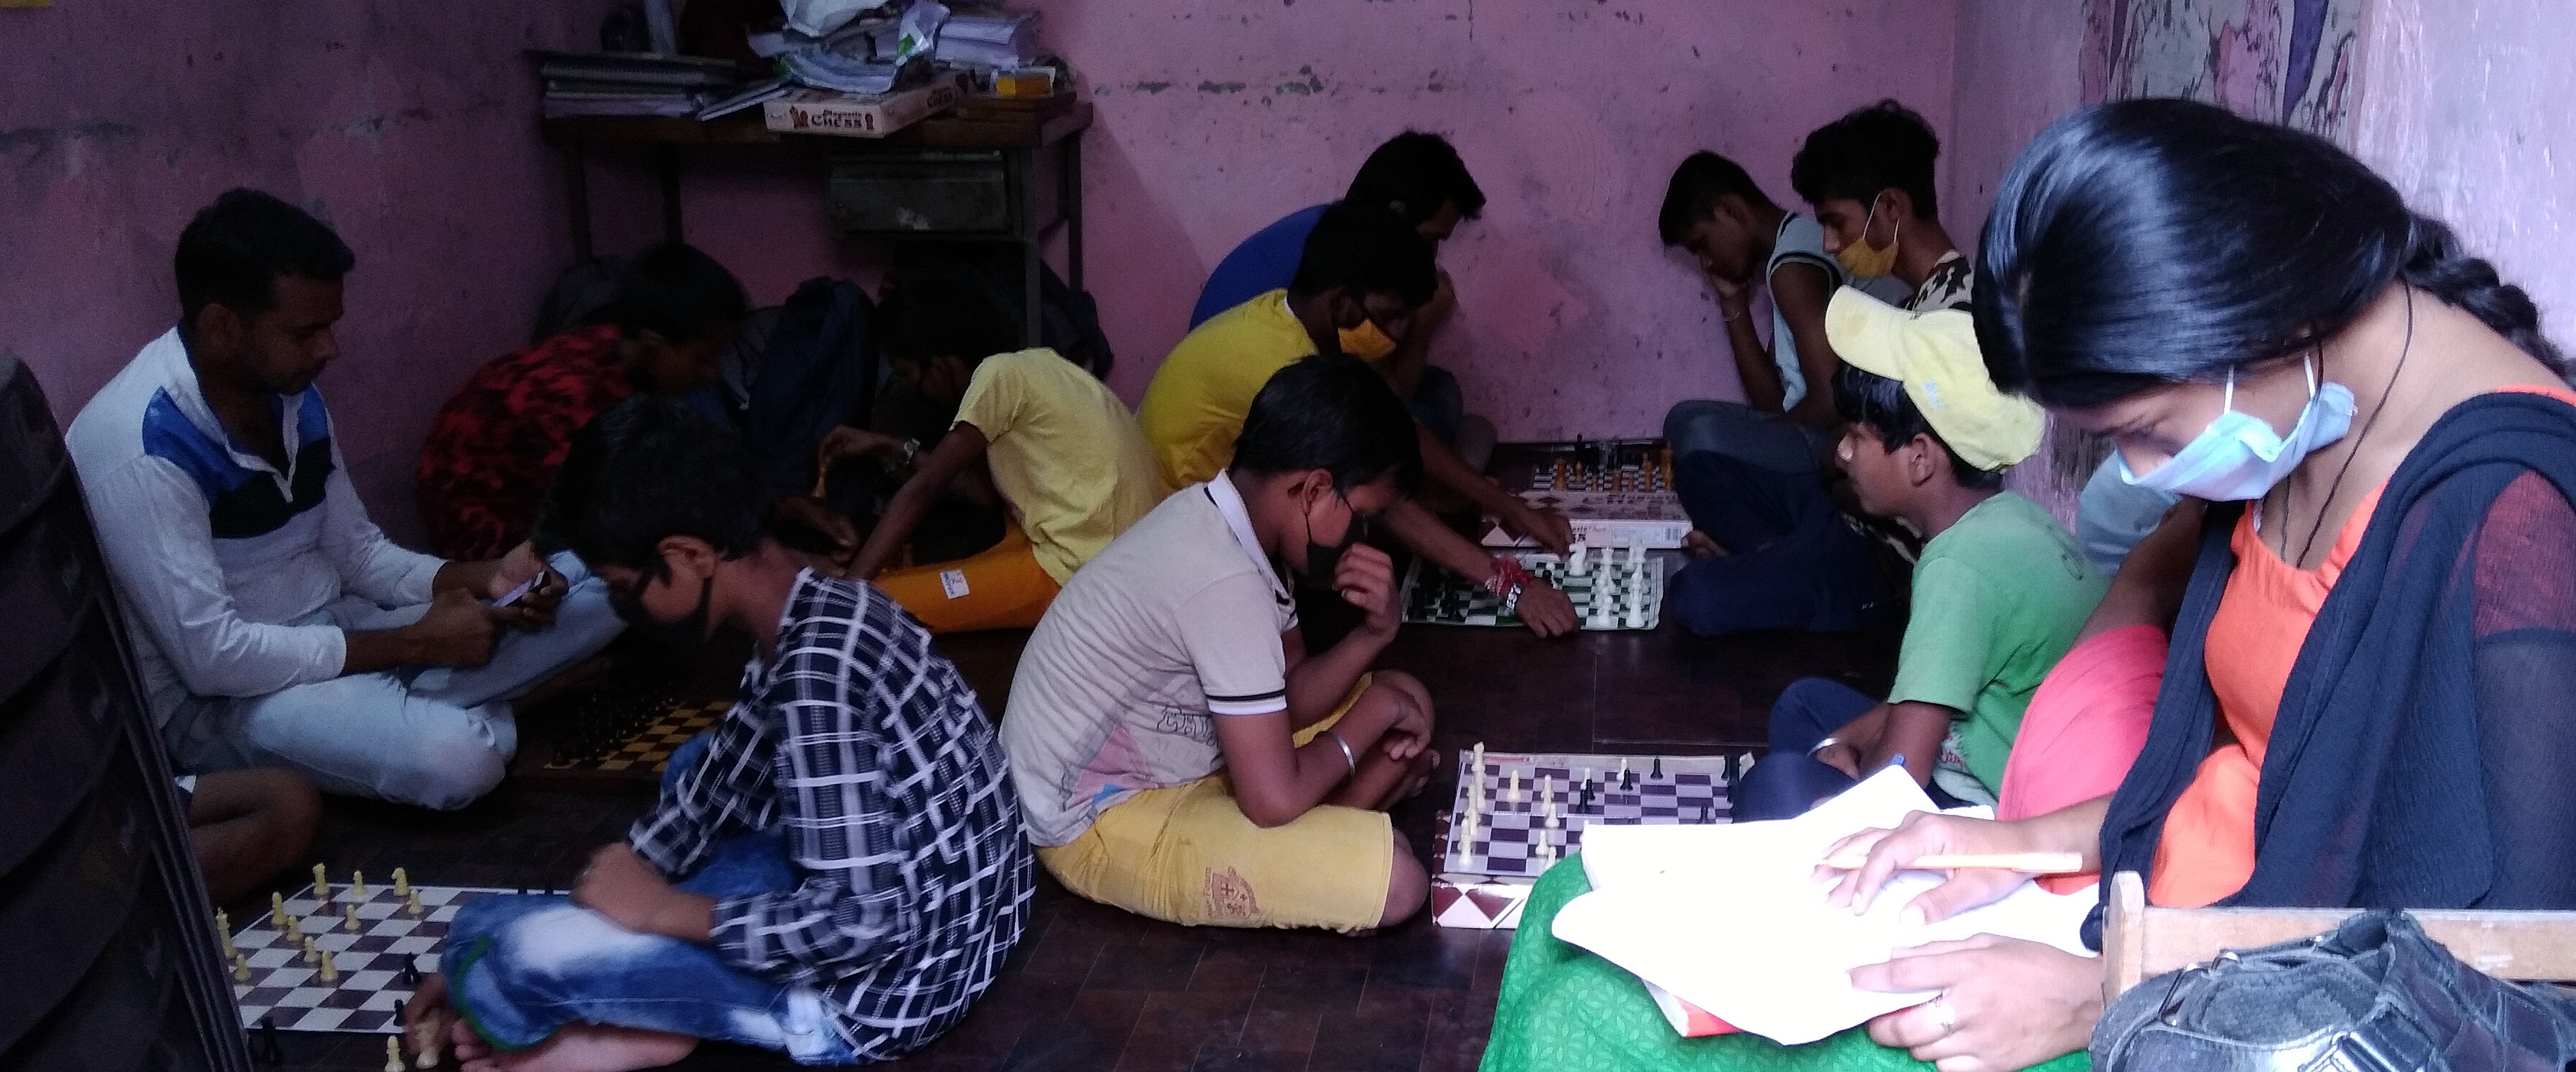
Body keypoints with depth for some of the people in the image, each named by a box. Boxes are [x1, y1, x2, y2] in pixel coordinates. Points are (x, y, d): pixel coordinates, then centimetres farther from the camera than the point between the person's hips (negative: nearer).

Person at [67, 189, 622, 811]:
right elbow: (211, 656, -26)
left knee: (596, 590, 1)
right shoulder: (139, 448, -24)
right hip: (216, 696, -8)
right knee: (456, 758, -36)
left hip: (332, 630, 8)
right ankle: (397, 714, -4)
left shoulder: (293, 395, 2)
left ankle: (395, 706, -7)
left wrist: (483, 578, -9)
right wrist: (416, 643, -21)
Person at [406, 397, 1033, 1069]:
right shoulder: (814, 609, 4)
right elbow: (710, 790, 14)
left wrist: (661, 909, -16)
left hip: (893, 979, -10)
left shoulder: (815, 668, -26)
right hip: (938, 909, 10)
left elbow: (860, 924, -27)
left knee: (496, 945, -19)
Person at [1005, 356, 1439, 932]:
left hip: (1165, 759, 10)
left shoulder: (1225, 519, 0)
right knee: (1394, 879, -24)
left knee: (1406, 701, 12)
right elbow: (1275, 798, -28)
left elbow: (1287, 699, 7)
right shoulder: (1224, 578, -30)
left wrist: (1373, 632, -12)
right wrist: (1373, 712, -10)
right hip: (1101, 821, -10)